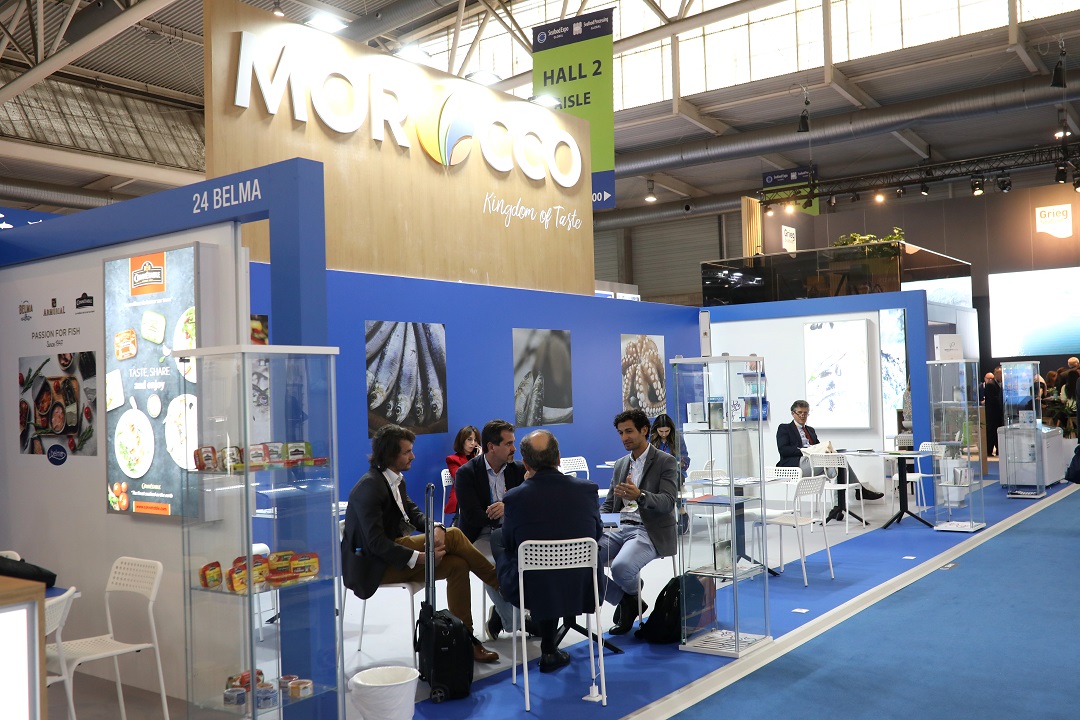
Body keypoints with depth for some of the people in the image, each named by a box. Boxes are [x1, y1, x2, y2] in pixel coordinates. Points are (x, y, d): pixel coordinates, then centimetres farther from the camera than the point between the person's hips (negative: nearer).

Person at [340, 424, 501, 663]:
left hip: (395, 552, 9)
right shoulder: (370, 487, -20)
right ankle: (500, 583, -6)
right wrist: (419, 557, -29)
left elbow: (412, 511, 9)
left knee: (457, 565, -7)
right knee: (453, 536, -21)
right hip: (376, 565, -9)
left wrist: (435, 527, -14)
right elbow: (376, 542, -25)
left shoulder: (395, 480, 10)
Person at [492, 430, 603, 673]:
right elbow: (597, 532, 6)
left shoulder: (513, 497, -18)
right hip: (583, 588, 2)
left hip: (533, 591, -2)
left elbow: (509, 543, 2)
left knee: (497, 537, 23)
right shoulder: (587, 489, -12)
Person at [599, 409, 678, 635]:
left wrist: (640, 495, -33)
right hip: (620, 529, 6)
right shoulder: (620, 464, 19)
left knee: (620, 567, -34)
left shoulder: (666, 462, -1)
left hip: (649, 532, -6)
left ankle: (633, 595, 5)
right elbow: (609, 504, 19)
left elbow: (667, 502, -13)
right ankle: (626, 602, 1)